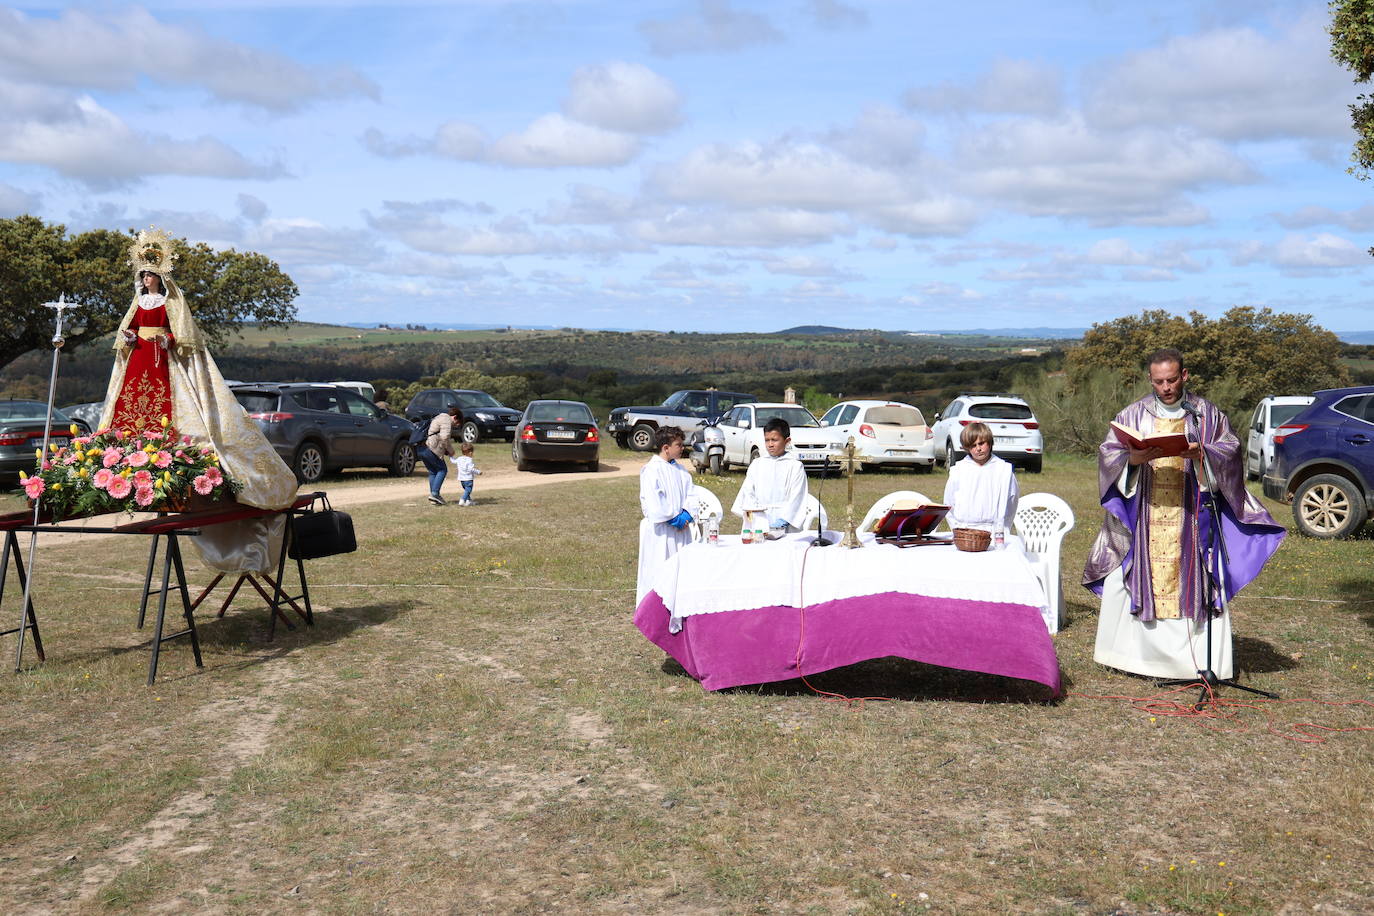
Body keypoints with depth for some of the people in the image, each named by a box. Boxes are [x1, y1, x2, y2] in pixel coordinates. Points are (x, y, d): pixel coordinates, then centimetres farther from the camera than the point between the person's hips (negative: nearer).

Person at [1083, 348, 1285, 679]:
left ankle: (1205, 659, 1)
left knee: (1193, 578, -4)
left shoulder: (1205, 413, 7)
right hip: (1143, 518, 1)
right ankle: (1131, 650, 12)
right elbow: (1108, 452, 2)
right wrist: (1134, 458, -18)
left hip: (1190, 517, -1)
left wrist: (1202, 453, -17)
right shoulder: (1134, 414, 8)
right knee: (1129, 577, 0)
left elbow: (1230, 448, 3)